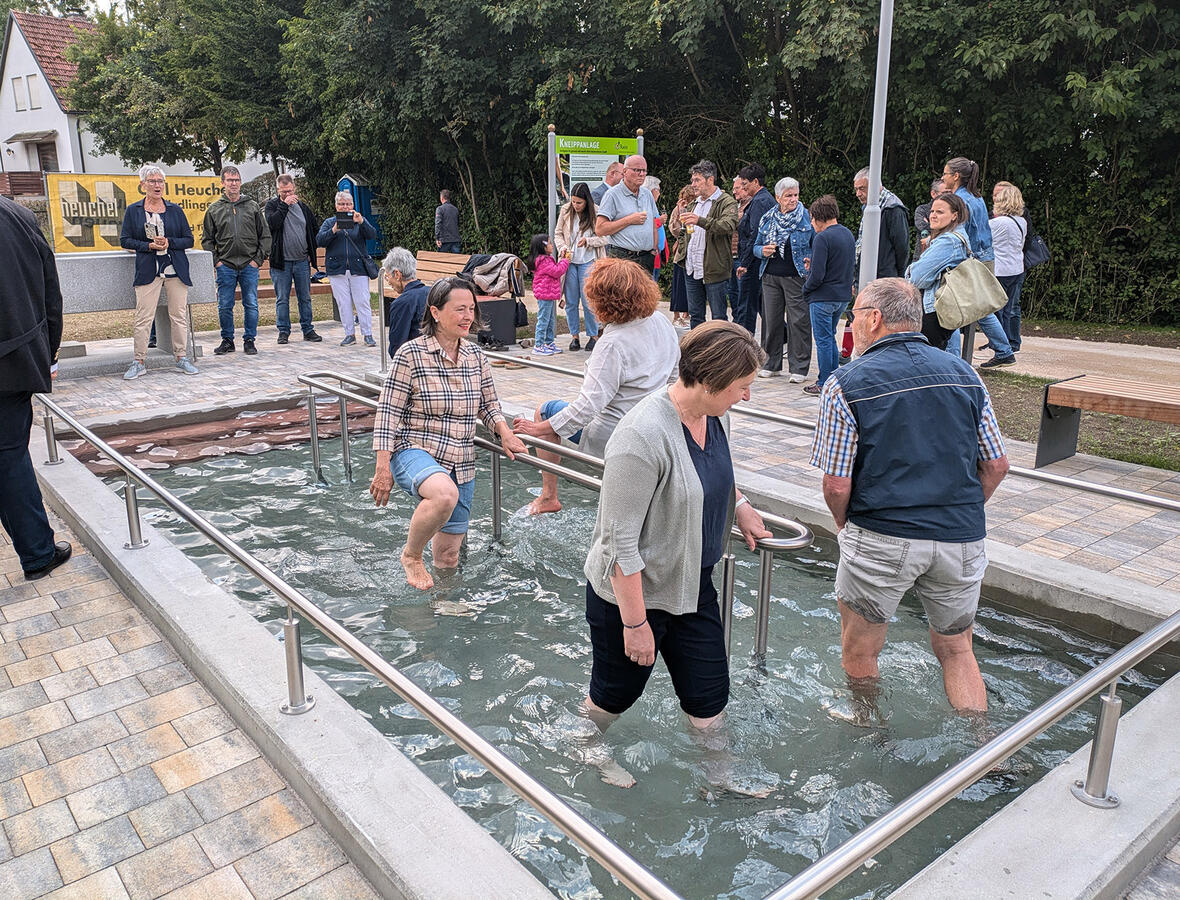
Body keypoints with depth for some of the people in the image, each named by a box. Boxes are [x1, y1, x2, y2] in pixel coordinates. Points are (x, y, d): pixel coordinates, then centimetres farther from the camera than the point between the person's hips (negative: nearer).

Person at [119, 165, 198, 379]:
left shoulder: (174, 209, 9)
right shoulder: (133, 210, 7)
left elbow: (189, 239, 8)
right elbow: (124, 240, 5)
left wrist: (169, 243, -9)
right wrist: (148, 245, -10)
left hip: (175, 269, 1)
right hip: (147, 271, -1)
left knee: (179, 315, 2)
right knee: (143, 318, -4)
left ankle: (182, 357, 13)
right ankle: (138, 362, 2)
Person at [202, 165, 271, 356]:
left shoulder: (253, 207, 7)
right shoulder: (214, 209, 7)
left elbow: (265, 235, 8)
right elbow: (207, 239, 9)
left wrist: (258, 259, -1)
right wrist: (215, 261, -1)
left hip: (249, 266, 0)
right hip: (225, 266, 0)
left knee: (251, 305, 1)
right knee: (225, 306, 3)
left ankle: (249, 340, 13)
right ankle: (227, 340, 16)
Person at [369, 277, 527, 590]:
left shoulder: (475, 356, 5)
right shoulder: (411, 354, -11)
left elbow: (489, 404, 16)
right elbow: (388, 412, -10)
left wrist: (505, 433, -4)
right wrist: (383, 469, -14)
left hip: (461, 464, 5)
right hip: (414, 451, -5)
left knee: (447, 559, 7)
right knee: (445, 494, -40)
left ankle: (433, 524, 43)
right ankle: (411, 555, -12)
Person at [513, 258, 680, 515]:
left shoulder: (614, 343, -28)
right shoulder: (662, 324, -4)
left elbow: (588, 406, -31)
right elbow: (673, 375, 11)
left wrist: (538, 429, -22)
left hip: (609, 436, -7)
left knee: (545, 410, 11)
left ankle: (549, 496, 19)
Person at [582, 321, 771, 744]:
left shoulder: (715, 413, -4)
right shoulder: (643, 437, -31)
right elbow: (621, 542, -26)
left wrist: (739, 505, 7)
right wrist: (635, 623, -20)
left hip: (693, 585, 7)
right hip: (632, 592, -6)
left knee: (709, 700, 14)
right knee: (612, 697, 18)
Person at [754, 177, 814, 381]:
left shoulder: (807, 217, 1)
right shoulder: (767, 218, 11)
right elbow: (756, 246, 16)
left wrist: (811, 260, -16)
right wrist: (763, 251, -6)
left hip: (796, 277, -4)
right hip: (770, 276, 4)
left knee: (798, 321, -4)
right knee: (771, 319, 7)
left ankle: (799, 368, 3)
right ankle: (772, 364, 19)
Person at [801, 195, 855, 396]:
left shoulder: (823, 238, -18)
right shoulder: (849, 234, 9)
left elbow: (817, 275, -22)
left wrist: (805, 289, -3)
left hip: (823, 297, -8)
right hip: (843, 296, 8)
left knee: (823, 341, 0)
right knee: (830, 337, 19)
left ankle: (824, 384, 7)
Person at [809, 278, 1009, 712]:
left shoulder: (847, 384, -7)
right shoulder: (964, 374, 6)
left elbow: (837, 485, -10)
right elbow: (996, 466, 9)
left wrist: (845, 525, 10)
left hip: (880, 540, -4)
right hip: (962, 539, 5)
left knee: (859, 653, 17)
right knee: (956, 650, 24)